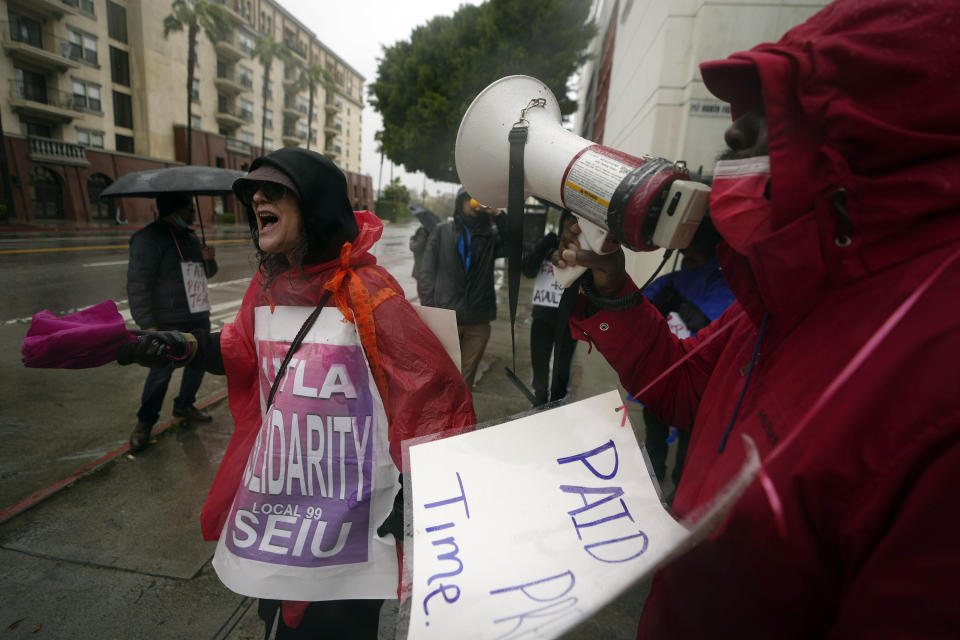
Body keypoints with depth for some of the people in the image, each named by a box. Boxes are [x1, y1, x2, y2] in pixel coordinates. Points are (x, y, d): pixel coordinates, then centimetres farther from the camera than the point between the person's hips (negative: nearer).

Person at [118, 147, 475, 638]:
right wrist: (186, 347, -1)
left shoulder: (365, 292, -22)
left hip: (347, 515, -6)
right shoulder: (266, 286, -1)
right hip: (272, 499, 7)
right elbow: (246, 354, 16)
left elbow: (436, 391, -21)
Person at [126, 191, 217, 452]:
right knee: (162, 372, -4)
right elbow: (137, 284, -16)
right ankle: (144, 423, 16)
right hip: (169, 322, -8)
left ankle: (184, 406, 36)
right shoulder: (149, 238, -11)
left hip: (199, 316, 8)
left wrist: (208, 259, -3)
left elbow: (206, 273, 21)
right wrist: (147, 324, -22)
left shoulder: (190, 236, 14)